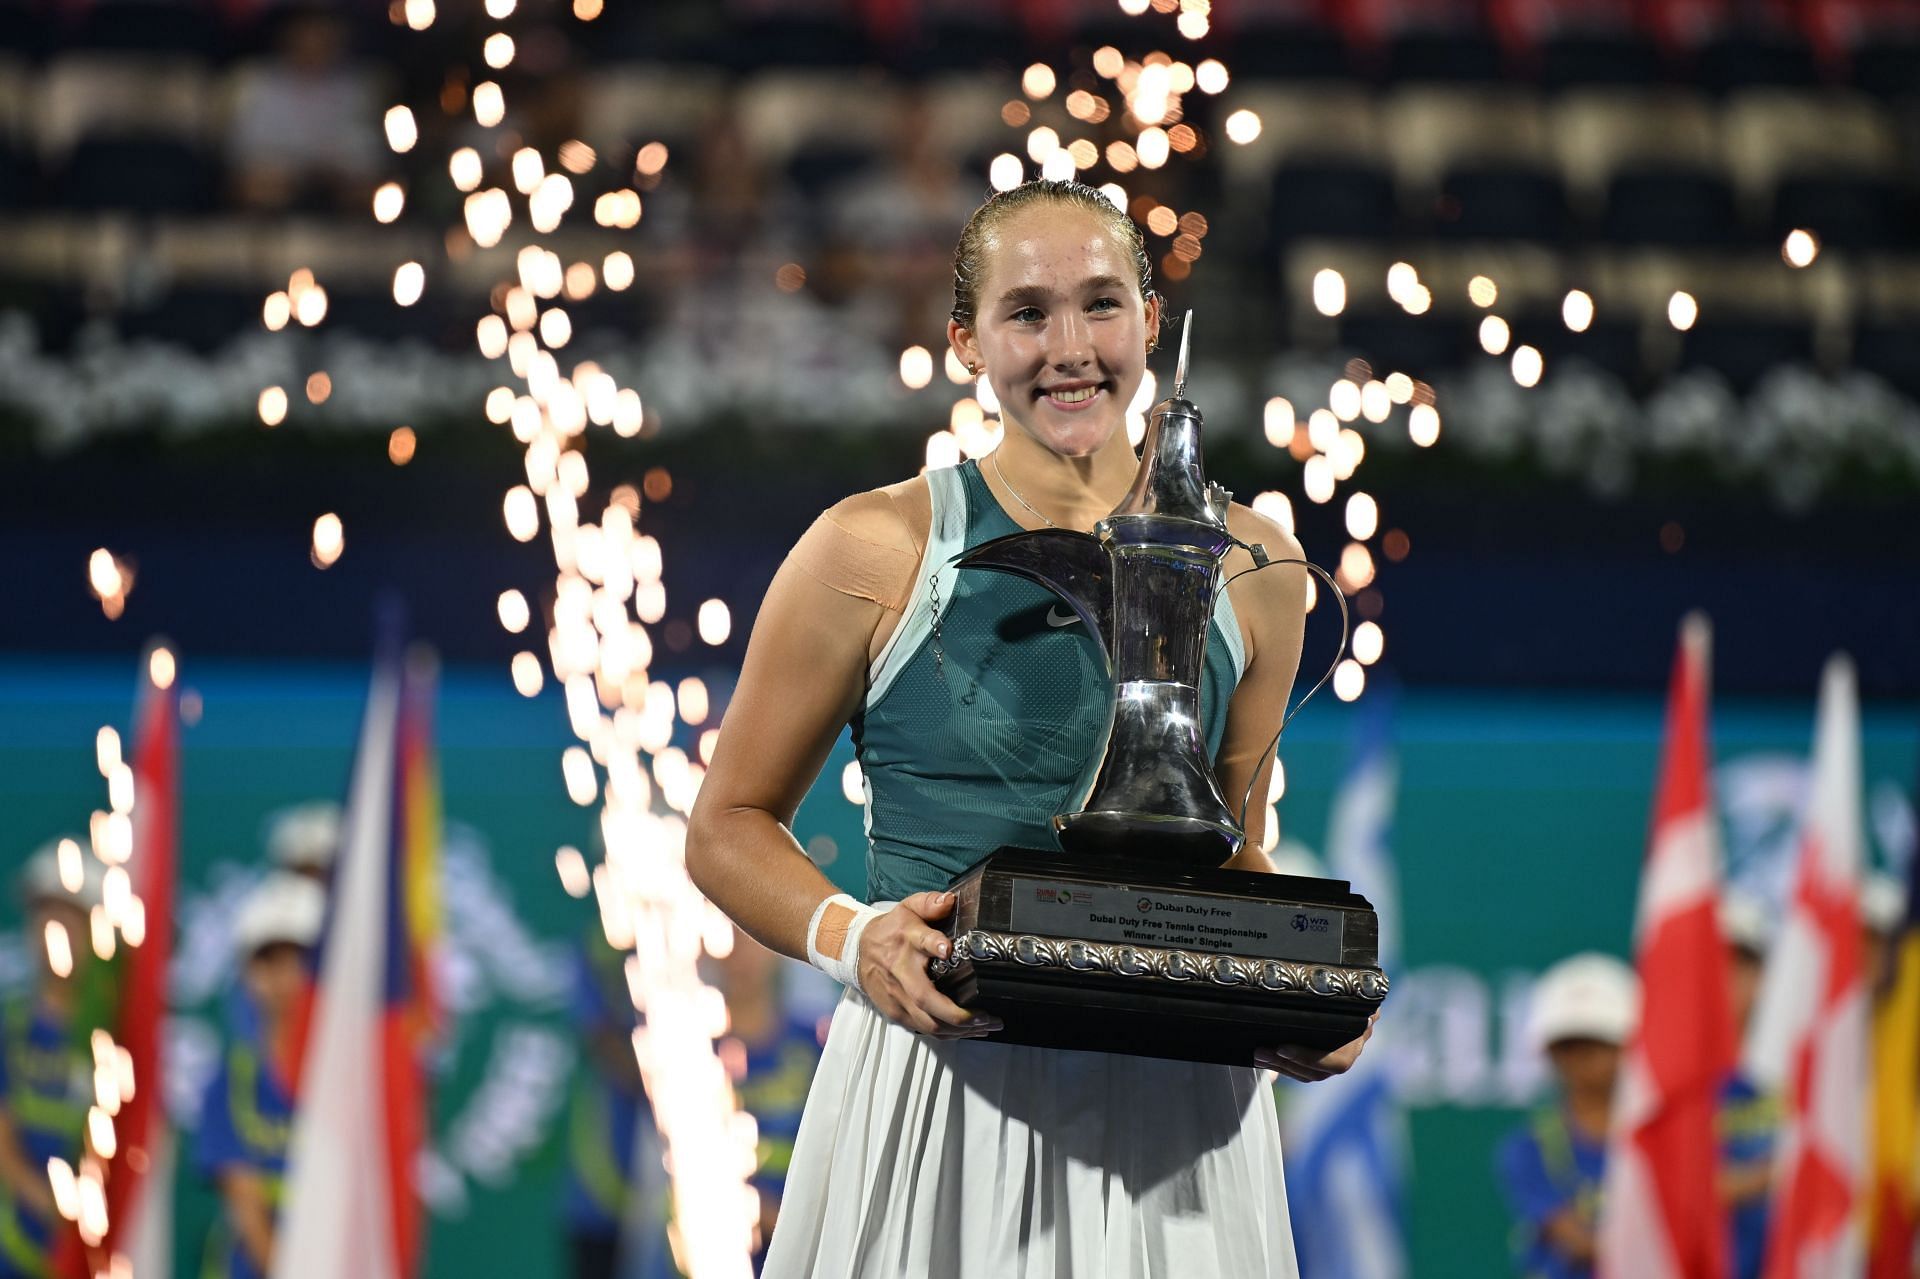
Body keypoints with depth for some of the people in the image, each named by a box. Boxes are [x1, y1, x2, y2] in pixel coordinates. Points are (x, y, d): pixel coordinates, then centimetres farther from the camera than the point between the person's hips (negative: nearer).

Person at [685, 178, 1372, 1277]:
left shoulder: (1250, 569, 7)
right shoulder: (875, 551, -2)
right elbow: (729, 825, 4)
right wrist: (849, 936, -15)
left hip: (1175, 1104, 3)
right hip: (942, 1089, -3)